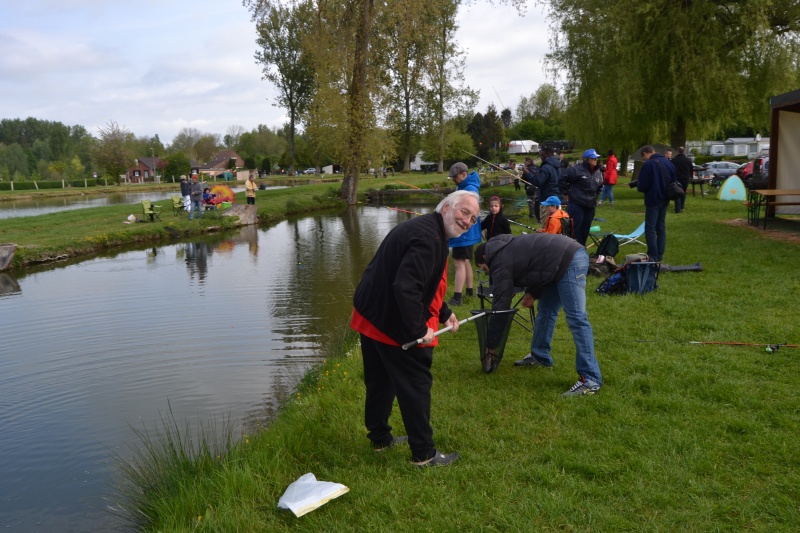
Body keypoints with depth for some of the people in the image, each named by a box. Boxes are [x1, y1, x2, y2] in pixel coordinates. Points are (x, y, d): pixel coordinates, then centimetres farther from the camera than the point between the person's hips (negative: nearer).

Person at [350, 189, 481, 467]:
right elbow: (406, 288, -33)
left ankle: (380, 437, 39)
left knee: (381, 382, 22)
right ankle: (424, 454, 13)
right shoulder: (427, 238, -24)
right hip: (394, 325, -11)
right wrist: (419, 330, -27)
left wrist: (444, 313, 19)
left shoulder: (427, 230, 12)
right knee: (416, 385, 1)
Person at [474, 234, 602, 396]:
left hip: (569, 261, -11)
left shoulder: (500, 264, -4)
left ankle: (590, 379, -15)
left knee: (575, 318, -14)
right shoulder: (507, 249, 23)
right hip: (571, 254, 11)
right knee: (546, 309, 19)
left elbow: (500, 307, -3)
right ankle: (540, 356, 31)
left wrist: (491, 347, 4)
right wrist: (533, 293, 14)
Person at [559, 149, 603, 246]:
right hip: (576, 205, -7)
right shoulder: (576, 169, -14)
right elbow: (563, 180, -11)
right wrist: (566, 193, -7)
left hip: (590, 206, 7)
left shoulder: (598, 172, 11)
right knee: (575, 230, -5)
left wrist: (595, 196, 19)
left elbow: (599, 186, 28)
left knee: (585, 231, 12)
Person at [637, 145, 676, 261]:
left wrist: (637, 183, 4)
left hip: (653, 200, -8)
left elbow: (642, 186, -16)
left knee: (650, 228, -3)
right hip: (665, 199, 8)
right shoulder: (668, 162, 8)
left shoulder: (648, 164, -16)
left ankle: (653, 256, -6)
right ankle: (660, 255, 16)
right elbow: (674, 181, 14)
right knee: (661, 227, 13)